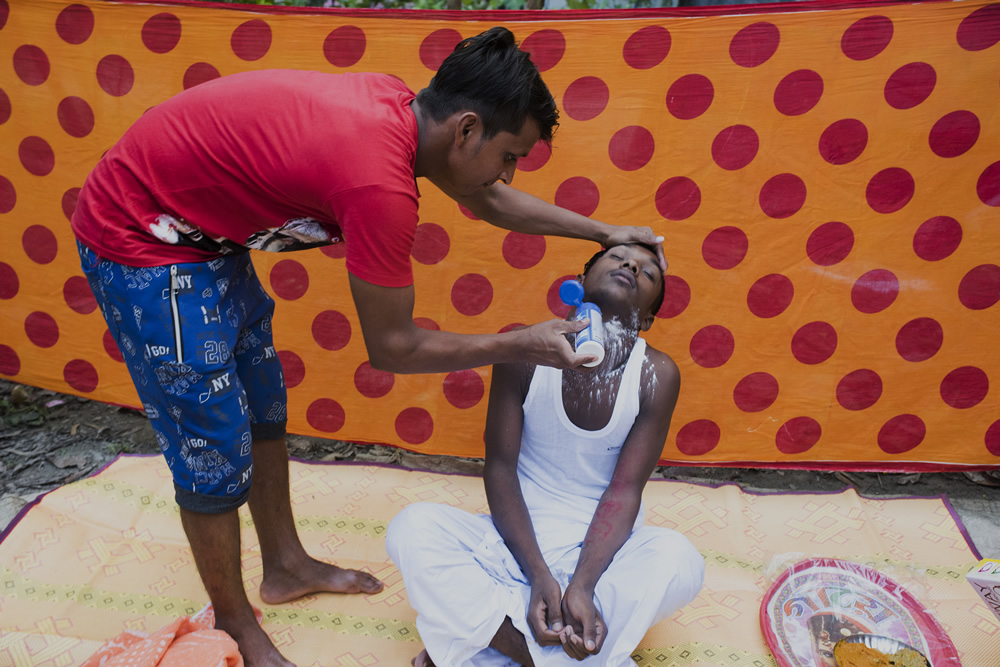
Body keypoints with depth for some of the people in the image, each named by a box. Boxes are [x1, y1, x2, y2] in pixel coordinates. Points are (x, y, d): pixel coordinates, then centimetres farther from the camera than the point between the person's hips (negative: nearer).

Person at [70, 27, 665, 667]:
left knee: (264, 407, 18)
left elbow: (491, 202, 10)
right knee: (214, 452, 1)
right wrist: (523, 344, -15)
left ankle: (287, 566, 39)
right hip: (142, 244, -9)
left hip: (207, 232, 10)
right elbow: (391, 348, -21)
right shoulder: (382, 183, -34)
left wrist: (604, 231, 14)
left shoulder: (399, 106, -6)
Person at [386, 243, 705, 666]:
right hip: (517, 539, 0)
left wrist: (581, 586, -25)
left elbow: (624, 490, -12)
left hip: (601, 546, 1)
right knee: (412, 528, -24)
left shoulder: (656, 375, -11)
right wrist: (539, 575, -20)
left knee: (679, 560, -30)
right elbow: (499, 467, -10)